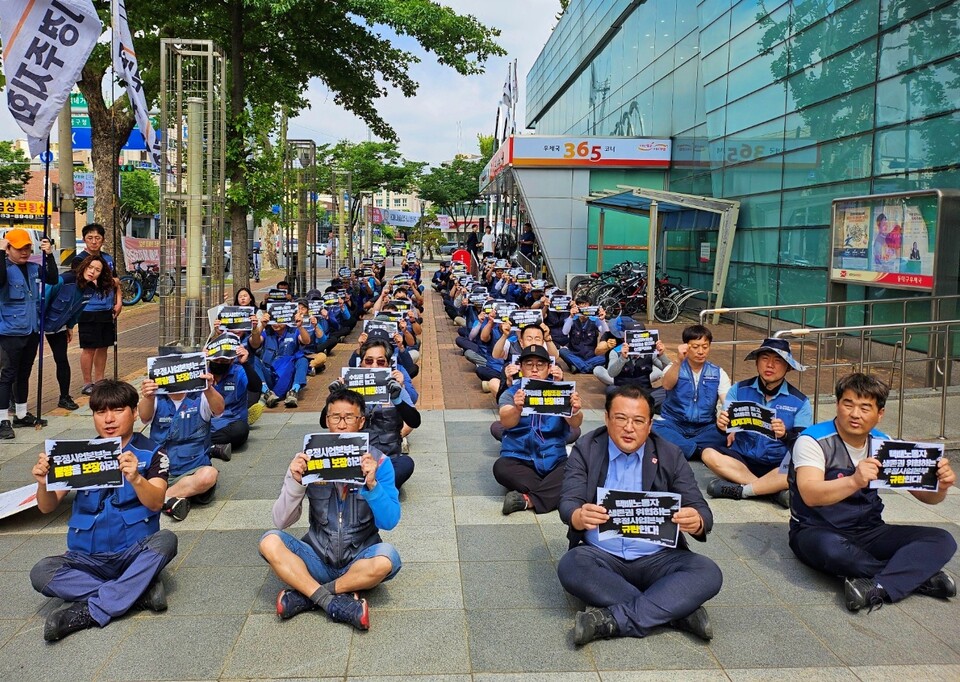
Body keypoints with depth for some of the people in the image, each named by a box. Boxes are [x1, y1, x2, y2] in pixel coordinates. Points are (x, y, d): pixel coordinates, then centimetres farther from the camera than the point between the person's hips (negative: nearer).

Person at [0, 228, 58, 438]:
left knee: (24, 374, 16)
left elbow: (53, 279, 3)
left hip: (32, 330, 6)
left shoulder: (34, 268, 7)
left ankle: (21, 415, 27)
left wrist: (49, 255, -5)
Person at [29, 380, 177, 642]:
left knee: (166, 540, -31)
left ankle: (88, 612, -26)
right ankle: (139, 590, -20)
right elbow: (47, 507, 2)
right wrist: (43, 483, -21)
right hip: (87, 558, 2)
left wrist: (135, 478, -40)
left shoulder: (151, 453, -3)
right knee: (41, 573, -24)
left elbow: (156, 502, -18)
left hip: (135, 553, -2)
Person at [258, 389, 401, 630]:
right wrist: (295, 481, -20)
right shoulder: (310, 458, -2)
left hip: (359, 560, -1)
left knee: (386, 559, -33)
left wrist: (372, 484, -27)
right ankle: (332, 601, -25)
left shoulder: (378, 461, -6)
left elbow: (389, 522, -12)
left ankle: (305, 595, -18)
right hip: (318, 558, 2)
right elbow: (282, 521, -4)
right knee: (270, 542, -22)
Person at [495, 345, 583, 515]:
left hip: (554, 460, 1)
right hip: (519, 458, -1)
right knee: (501, 467, -33)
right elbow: (506, 422, -19)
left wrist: (575, 411, -34)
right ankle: (553, 493, -21)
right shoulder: (511, 393, 1)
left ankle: (528, 499, -26)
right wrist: (517, 409, -42)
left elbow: (575, 424, -10)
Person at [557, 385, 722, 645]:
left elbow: (701, 510, -5)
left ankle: (613, 620, -27)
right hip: (602, 557, -1)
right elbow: (568, 504, -11)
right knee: (570, 565, -32)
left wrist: (696, 522, -31)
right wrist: (579, 517, -38)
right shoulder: (585, 450, 0)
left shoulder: (671, 456, 2)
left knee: (709, 574, -24)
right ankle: (677, 611, -22)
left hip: (657, 559, 1)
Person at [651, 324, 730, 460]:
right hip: (674, 425, -1)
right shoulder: (674, 368, 3)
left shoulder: (718, 373, 6)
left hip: (705, 427, 1)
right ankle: (703, 451, -33)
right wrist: (679, 361, -36)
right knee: (654, 429, -33)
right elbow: (667, 385, -20)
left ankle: (679, 447, -27)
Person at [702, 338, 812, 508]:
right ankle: (775, 489, -23)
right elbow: (726, 425, -5)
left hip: (779, 466, -2)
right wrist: (722, 425, -30)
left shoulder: (800, 401, -2)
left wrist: (785, 435, -30)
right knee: (709, 454, -27)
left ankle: (740, 490, -21)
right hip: (741, 458, 2)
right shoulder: (739, 389, 1)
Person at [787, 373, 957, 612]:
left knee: (942, 540, -13)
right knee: (832, 548, -40)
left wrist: (941, 486, -21)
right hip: (817, 532, -5)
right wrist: (854, 481, -47)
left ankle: (877, 588, -31)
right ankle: (919, 577, -16)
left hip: (868, 532, 6)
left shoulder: (883, 444, 5)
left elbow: (926, 495, 4)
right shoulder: (814, 440, -13)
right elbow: (810, 494, -29)